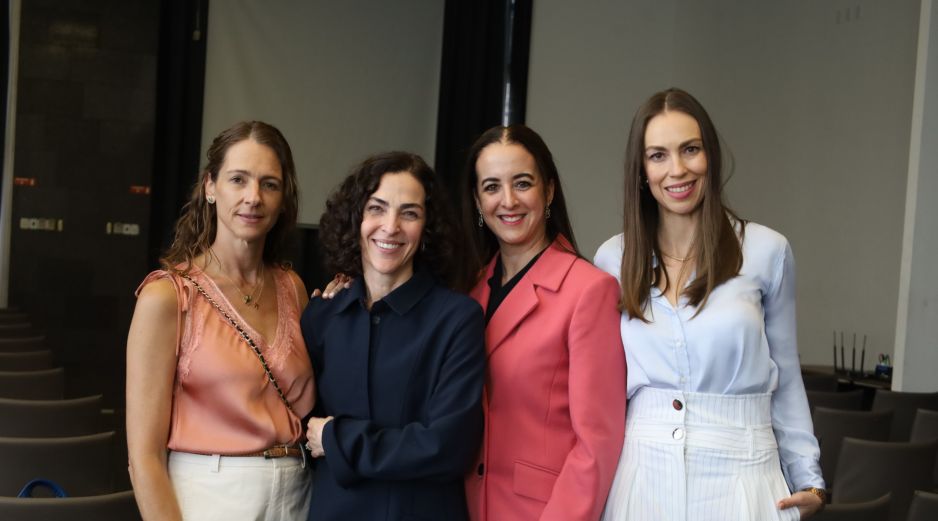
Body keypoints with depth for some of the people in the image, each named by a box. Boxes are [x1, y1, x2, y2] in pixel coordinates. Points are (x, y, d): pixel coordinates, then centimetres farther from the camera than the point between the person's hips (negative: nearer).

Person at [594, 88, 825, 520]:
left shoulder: (767, 250, -3)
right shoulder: (613, 260, 2)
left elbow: (784, 377, 5)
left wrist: (807, 477, 2)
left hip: (738, 472, -1)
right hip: (642, 472, 2)